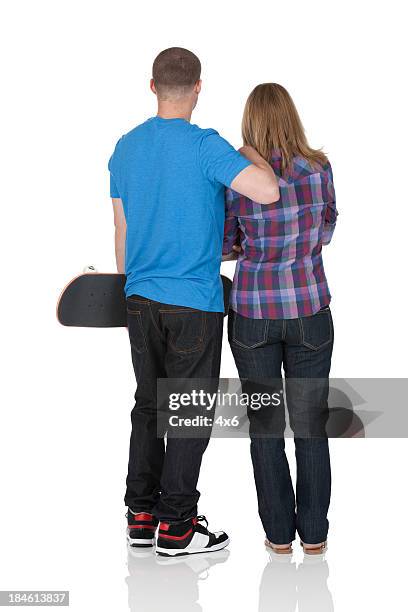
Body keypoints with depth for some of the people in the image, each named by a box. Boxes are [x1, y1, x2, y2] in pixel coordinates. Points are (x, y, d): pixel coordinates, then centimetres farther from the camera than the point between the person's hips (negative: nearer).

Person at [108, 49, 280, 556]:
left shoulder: (125, 149, 6)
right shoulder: (205, 147, -14)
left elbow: (120, 230, 13)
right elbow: (268, 191, -26)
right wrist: (252, 154, -5)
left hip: (140, 300, 6)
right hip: (193, 304, -6)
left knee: (148, 406, 15)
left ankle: (140, 516, 21)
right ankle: (175, 527, 9)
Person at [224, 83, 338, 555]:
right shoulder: (320, 169, -7)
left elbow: (223, 244, 2)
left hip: (253, 315, -1)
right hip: (310, 312, 1)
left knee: (264, 426, 12)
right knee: (310, 423, 12)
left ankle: (279, 532, 17)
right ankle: (314, 532, 18)